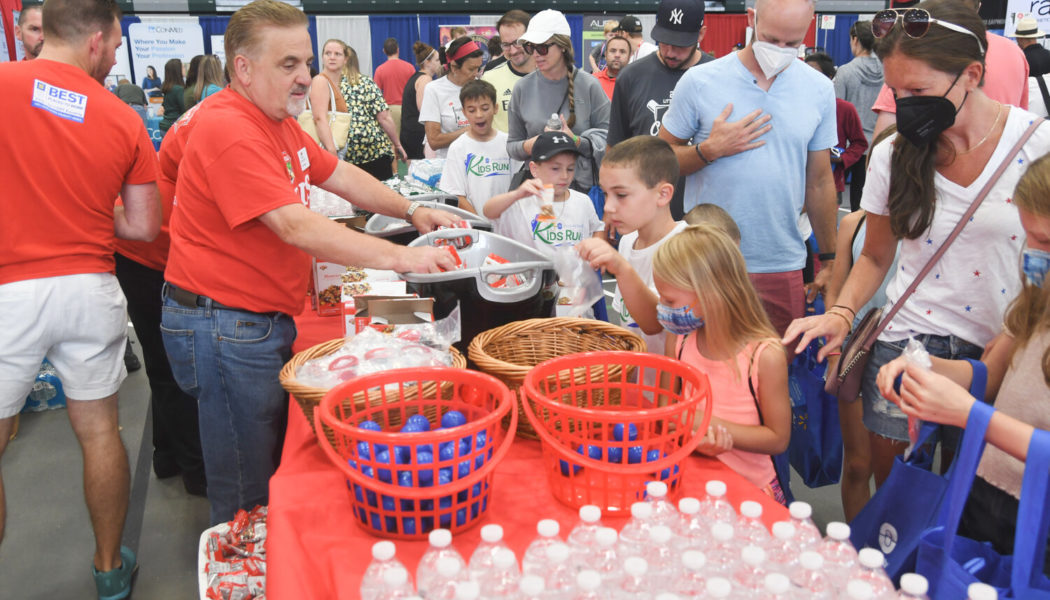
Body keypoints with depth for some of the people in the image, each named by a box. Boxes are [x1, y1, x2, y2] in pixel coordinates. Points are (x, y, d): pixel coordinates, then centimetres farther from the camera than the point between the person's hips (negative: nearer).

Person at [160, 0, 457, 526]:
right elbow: (295, 227, -30)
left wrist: (412, 212, 7)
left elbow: (339, 175, 18)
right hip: (224, 327, -10)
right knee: (249, 494, 2)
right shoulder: (229, 131, -22)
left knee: (280, 462, 21)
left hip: (267, 319, 10)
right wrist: (399, 258, -31)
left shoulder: (277, 119, 11)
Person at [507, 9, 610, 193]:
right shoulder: (523, 88, 5)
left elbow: (607, 137, 0)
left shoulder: (588, 85, -1)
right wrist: (527, 147, -10)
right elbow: (512, 144, 11)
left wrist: (577, 141, -16)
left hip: (584, 184, -1)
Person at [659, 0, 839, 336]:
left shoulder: (819, 90, 5)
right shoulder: (699, 82, -4)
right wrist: (710, 150, -16)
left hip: (783, 266, 2)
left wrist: (829, 259, 13)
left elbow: (820, 182, 11)